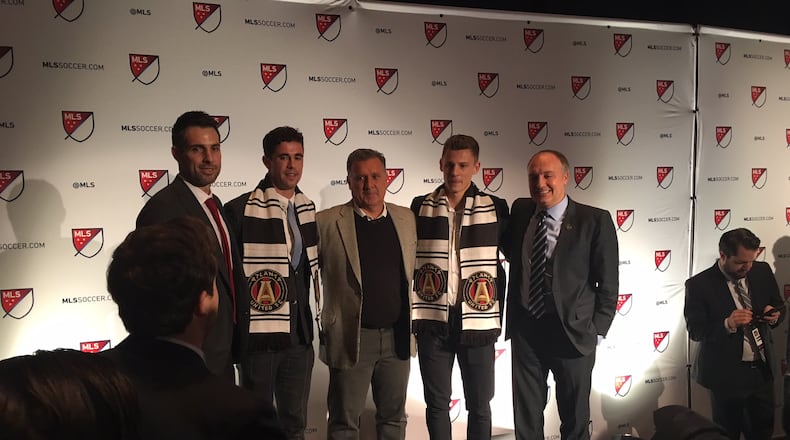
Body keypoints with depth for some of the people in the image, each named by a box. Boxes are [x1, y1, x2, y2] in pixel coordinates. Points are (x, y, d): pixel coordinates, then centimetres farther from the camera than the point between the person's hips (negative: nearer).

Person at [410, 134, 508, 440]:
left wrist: (500, 313, 2)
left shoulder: (495, 208, 0)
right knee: (437, 403, 11)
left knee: (480, 405, 9)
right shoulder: (421, 207, 3)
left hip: (478, 321, 0)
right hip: (433, 320, 1)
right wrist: (412, 316, 4)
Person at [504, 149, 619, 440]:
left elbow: (608, 284, -6)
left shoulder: (595, 221, -9)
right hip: (525, 329, 4)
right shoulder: (520, 212, 3)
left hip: (572, 331, -3)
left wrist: (596, 331, -9)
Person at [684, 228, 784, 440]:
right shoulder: (699, 285, -13)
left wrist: (774, 315, -11)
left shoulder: (762, 271, 1)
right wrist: (727, 324, -29)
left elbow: (779, 307, 13)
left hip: (762, 369, 4)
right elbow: (695, 331, -11)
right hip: (727, 374, -4)